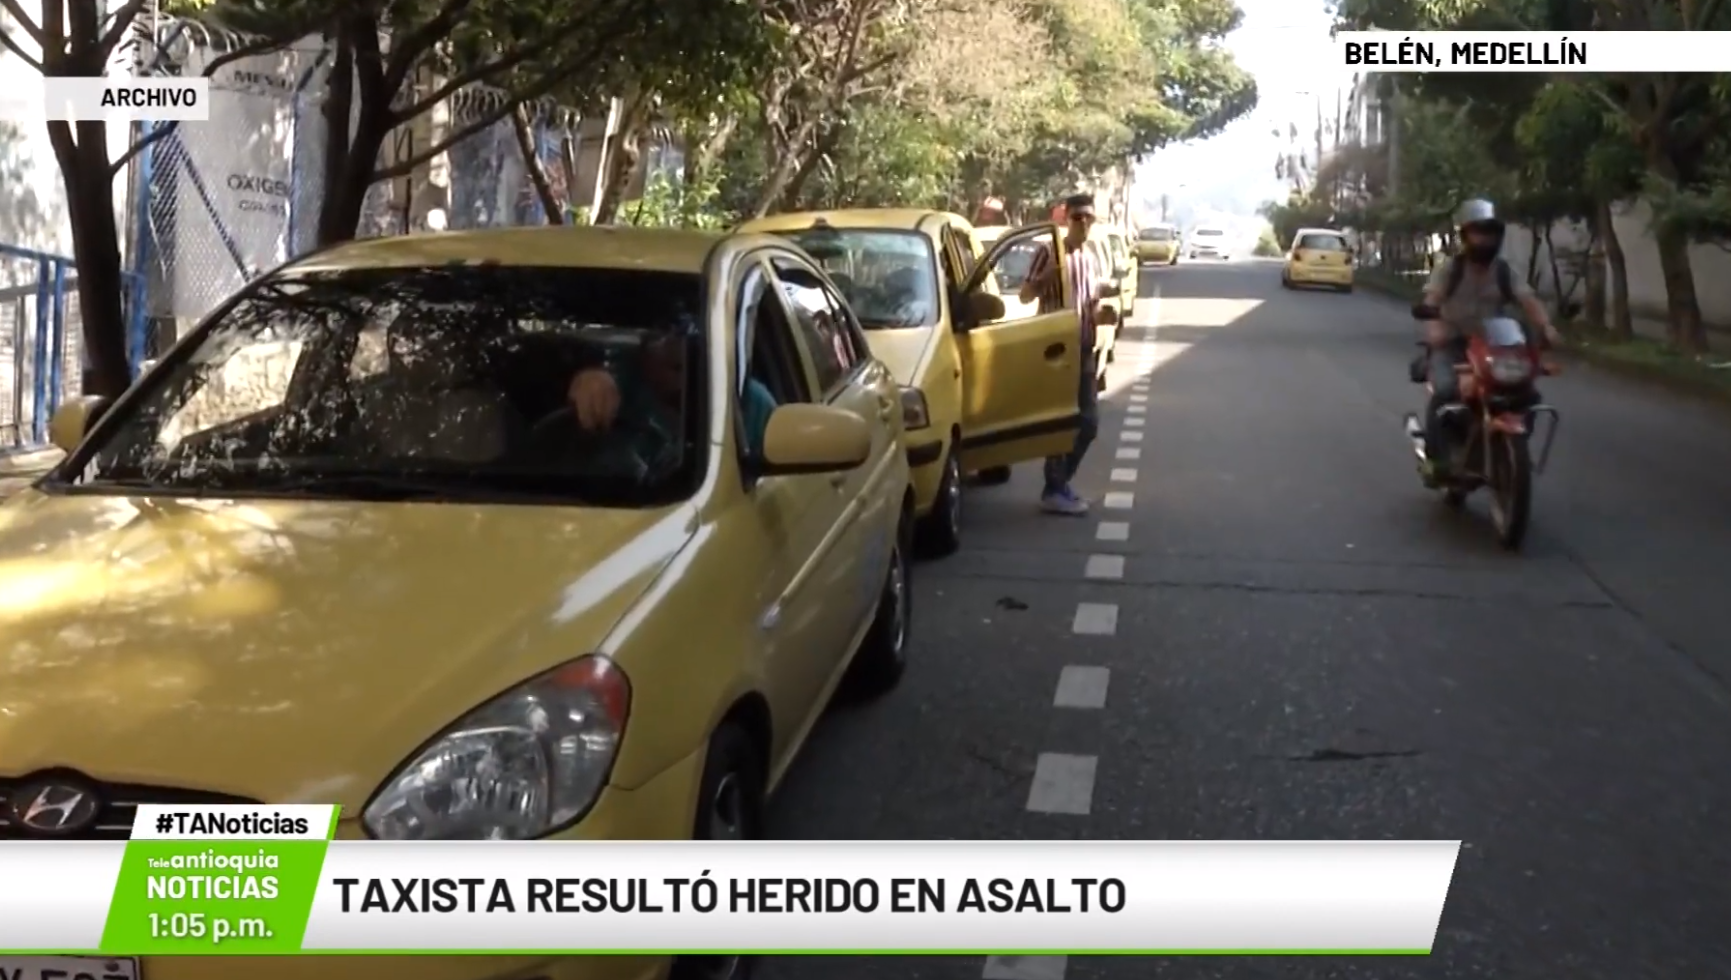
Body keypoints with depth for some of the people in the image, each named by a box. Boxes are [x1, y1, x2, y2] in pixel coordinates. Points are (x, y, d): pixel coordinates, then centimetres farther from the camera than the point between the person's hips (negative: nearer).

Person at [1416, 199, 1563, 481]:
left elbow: (1529, 300, -6)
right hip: (1451, 345, -4)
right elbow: (1431, 301, -18)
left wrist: (1546, 326, -27)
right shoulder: (1448, 267, -3)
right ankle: (1434, 456, -20)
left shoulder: (1505, 271, 7)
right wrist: (1433, 327, -41)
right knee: (1444, 389, -32)